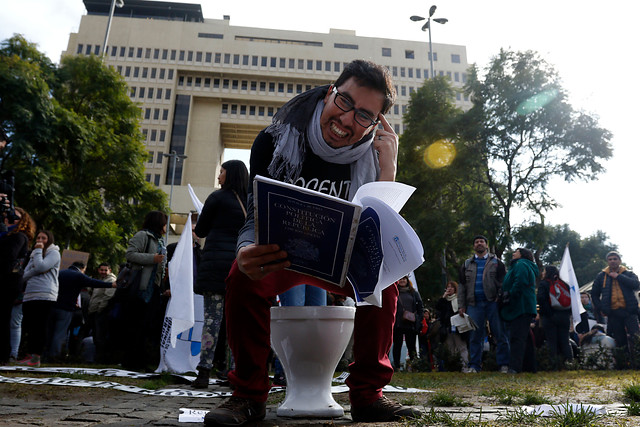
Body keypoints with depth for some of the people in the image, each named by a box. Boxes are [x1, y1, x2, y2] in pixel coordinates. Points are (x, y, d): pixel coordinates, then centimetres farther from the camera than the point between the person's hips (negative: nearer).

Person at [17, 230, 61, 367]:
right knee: (29, 327, 6)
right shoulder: (34, 254, 26)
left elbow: (41, 266, -14)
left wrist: (38, 250, -3)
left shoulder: (54, 253, 4)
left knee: (39, 327, -10)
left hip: (44, 295, -7)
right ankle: (29, 355, 11)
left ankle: (36, 358, -9)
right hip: (29, 295, 7)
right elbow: (25, 275, 15)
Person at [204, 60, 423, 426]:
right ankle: (249, 395, -14)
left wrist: (388, 172, -30)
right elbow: (256, 216, -22)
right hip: (278, 255, -1)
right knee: (243, 277, -31)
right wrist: (248, 254, -46)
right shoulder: (276, 140, -18)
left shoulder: (374, 156, -13)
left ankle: (368, 395, -11)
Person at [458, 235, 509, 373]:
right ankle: (474, 365, 9)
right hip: (474, 304, 2)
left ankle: (504, 364, 7)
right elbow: (462, 285, 16)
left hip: (493, 303, -2)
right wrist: (461, 306, 8)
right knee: (475, 336, 3)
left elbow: (504, 283, 5)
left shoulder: (496, 262, 11)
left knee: (500, 335, -2)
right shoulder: (467, 264, 17)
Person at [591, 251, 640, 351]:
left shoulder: (629, 274, 8)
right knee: (620, 341, 5)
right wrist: (600, 308, 5)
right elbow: (594, 294, 17)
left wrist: (618, 276, -10)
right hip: (613, 313, 2)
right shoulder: (601, 276, 12)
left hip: (629, 311, -1)